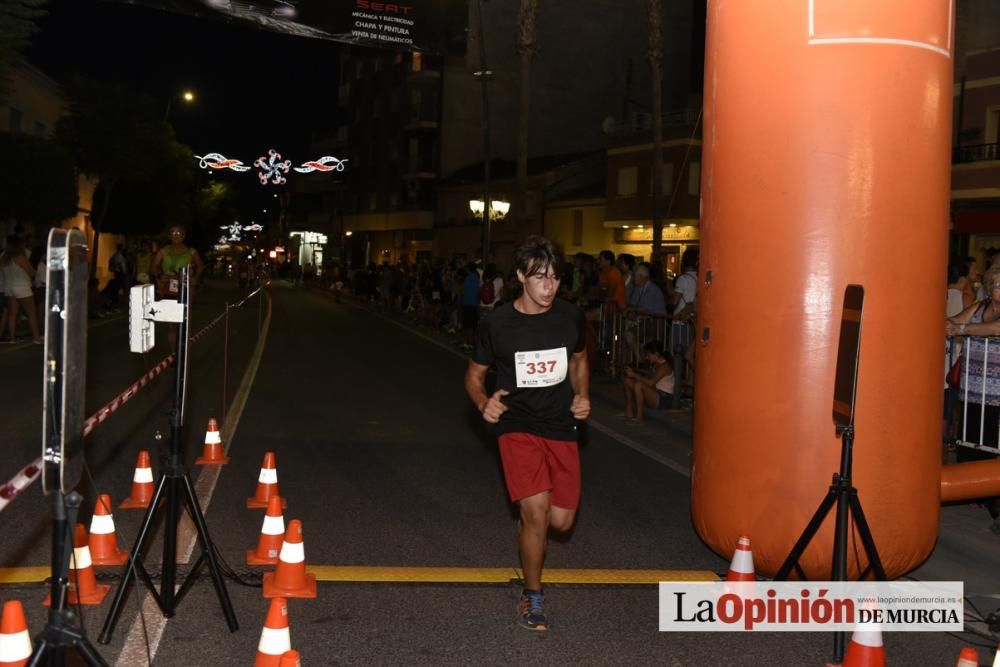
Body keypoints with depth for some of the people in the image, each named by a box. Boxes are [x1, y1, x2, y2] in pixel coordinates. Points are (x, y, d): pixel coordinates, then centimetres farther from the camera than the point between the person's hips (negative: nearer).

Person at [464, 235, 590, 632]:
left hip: (561, 427, 3)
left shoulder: (571, 317, -3)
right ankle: (532, 597, 5)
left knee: (561, 521, 4)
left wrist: (582, 396, -1)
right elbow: (474, 375, 3)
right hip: (518, 426, -3)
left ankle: (525, 511, 42)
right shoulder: (498, 324, -10)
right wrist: (483, 403, -18)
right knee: (537, 514, -18)